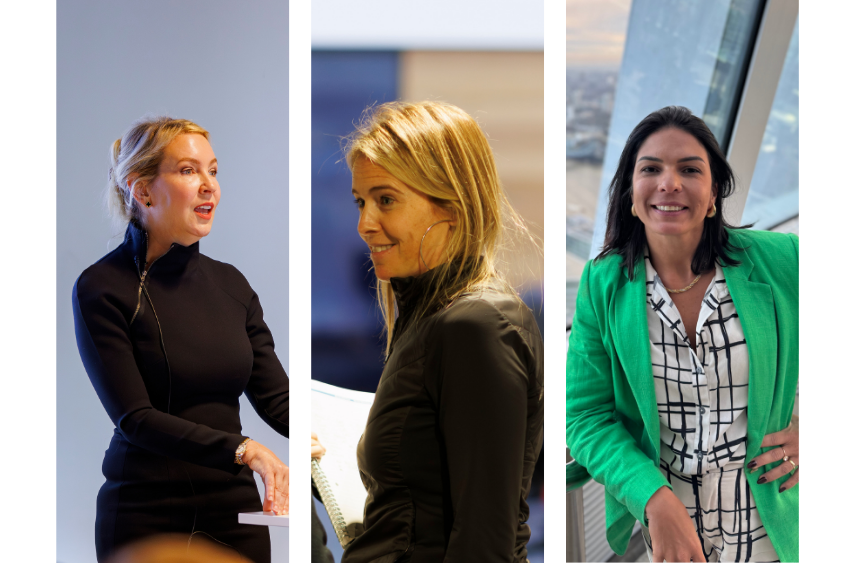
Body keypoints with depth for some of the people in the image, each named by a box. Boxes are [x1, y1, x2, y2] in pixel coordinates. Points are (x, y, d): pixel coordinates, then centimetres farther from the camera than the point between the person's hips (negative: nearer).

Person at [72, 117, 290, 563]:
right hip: (147, 517, -5)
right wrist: (244, 450, -28)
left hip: (235, 510, 5)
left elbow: (276, 399, 5)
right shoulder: (102, 289, -8)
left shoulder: (230, 284, 10)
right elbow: (135, 418, -16)